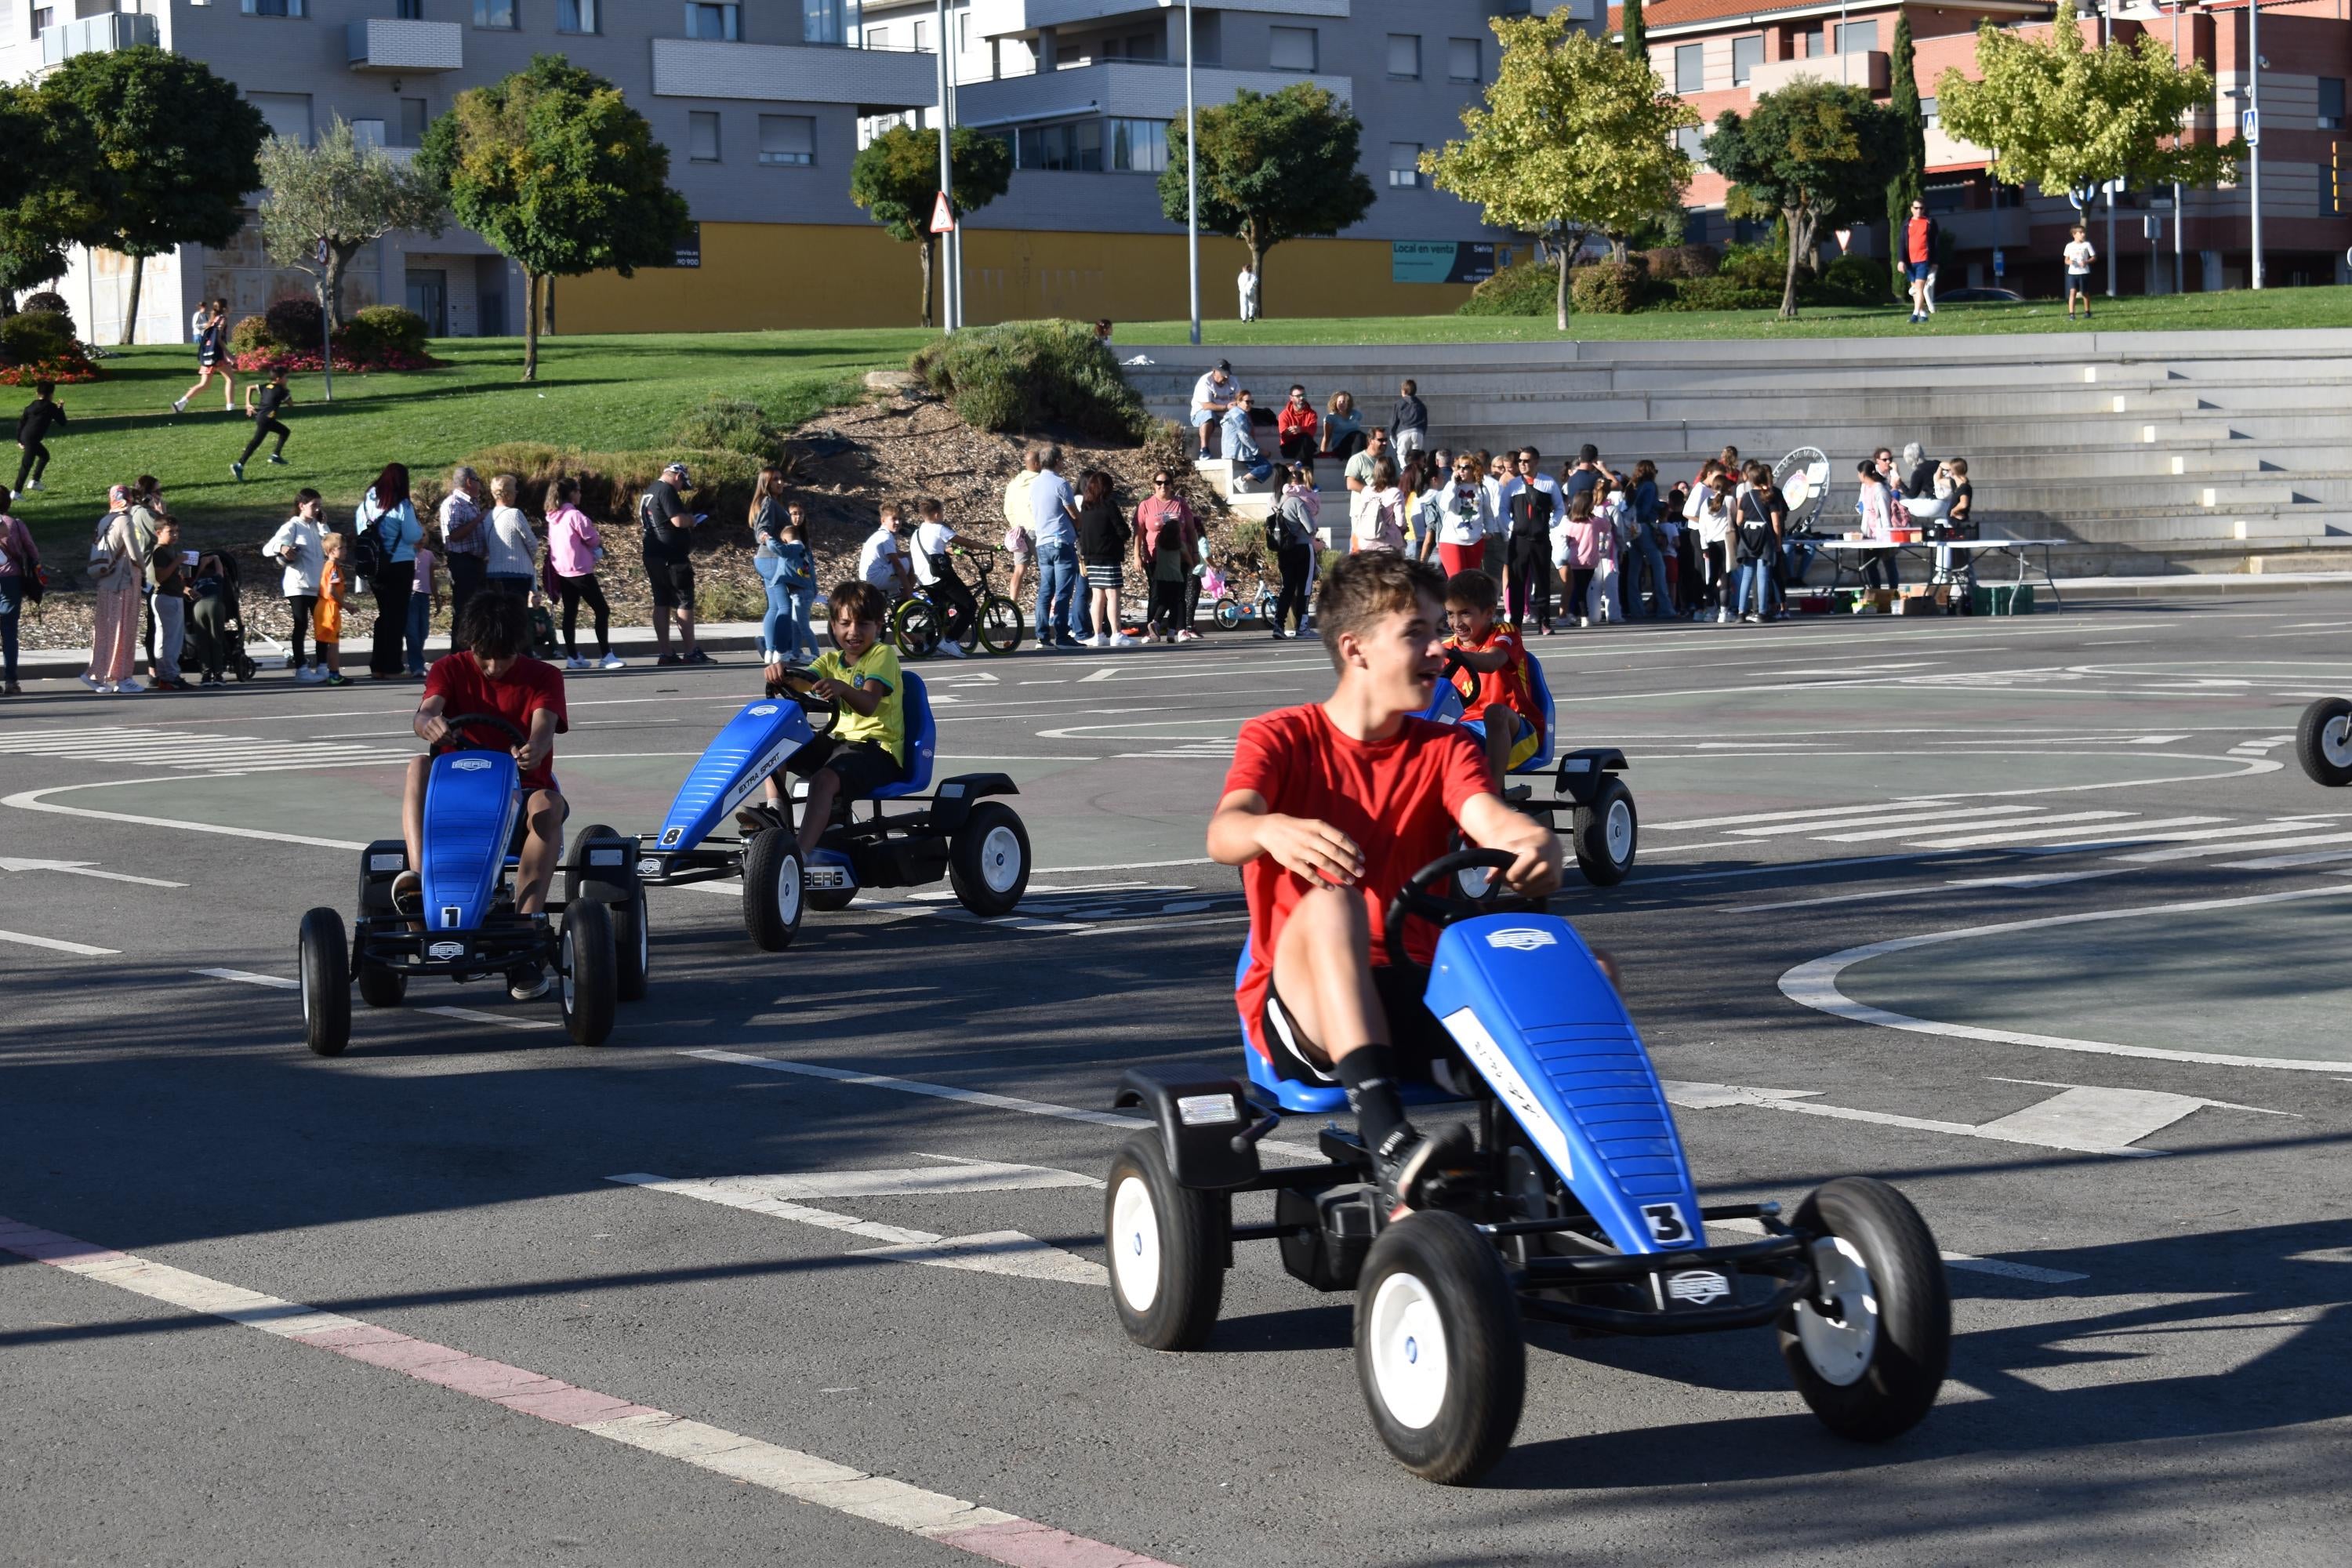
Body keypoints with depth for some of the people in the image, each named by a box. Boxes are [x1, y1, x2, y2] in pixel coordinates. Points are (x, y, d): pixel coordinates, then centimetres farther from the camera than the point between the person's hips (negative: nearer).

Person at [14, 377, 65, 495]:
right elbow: (62, 422, -1)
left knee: (44, 455, 27)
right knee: (27, 464, -8)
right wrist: (60, 409, 14)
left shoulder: (31, 406, 14)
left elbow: (21, 422, 13)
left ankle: (35, 481, 27)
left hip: (24, 437, 8)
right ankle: (17, 492, -12)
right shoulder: (51, 407, -5)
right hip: (32, 439, -8)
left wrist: (19, 440, 18)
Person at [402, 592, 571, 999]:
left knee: (548, 803, -37)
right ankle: (420, 876, -46)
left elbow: (544, 726, -22)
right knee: (419, 766, -29)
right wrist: (428, 723, -47)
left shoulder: (543, 677, -1)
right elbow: (427, 710, -20)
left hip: (523, 788, -1)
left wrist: (533, 749, -48)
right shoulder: (451, 669, 1)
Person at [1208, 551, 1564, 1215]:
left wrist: (1537, 842, -34)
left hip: (1412, 999, 4)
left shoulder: (1444, 749, 14)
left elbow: (1489, 818, -9)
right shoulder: (1282, 737, 3)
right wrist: (1274, 829, -42)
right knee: (1330, 900, -38)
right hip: (1301, 1005, -3)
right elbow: (1223, 835, -17)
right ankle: (1388, 1142, -52)